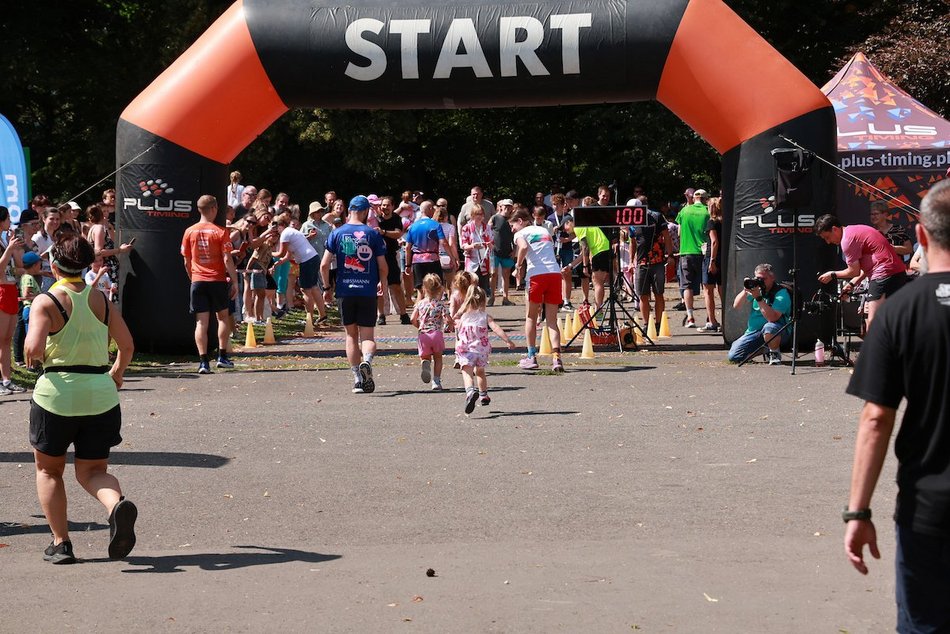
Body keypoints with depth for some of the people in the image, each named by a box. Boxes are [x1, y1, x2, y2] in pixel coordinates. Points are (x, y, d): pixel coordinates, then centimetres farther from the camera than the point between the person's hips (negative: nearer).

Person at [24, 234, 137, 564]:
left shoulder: (46, 302, -8)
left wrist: (31, 356, 3)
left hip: (57, 392, -3)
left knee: (48, 470, 17)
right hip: (100, 393, 3)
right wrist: (117, 373, 27)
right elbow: (127, 346, 9)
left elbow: (34, 349, -21)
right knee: (93, 471, 12)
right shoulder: (101, 300, 5)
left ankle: (60, 543, 11)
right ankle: (118, 503, -21)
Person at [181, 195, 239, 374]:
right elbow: (227, 260, -10)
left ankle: (203, 362, -7)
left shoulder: (189, 232, 2)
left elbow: (186, 261, 6)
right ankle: (222, 356, 14)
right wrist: (234, 281, -3)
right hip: (217, 280, -2)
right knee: (223, 317, 17)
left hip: (198, 281, 2)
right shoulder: (220, 232, -6)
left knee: (201, 322, 0)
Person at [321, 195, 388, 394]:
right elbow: (383, 267, 0)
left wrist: (326, 288, 10)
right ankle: (366, 360, -27)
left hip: (345, 291, 1)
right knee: (367, 335, 4)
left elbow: (324, 265, -3)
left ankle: (357, 378, 9)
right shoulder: (373, 234, -1)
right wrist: (381, 283, 19)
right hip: (368, 291, -1)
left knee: (351, 335, 13)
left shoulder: (337, 233, 1)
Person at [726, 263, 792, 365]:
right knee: (733, 357, -10)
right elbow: (736, 306, 4)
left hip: (778, 332, -6)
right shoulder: (756, 288, 6)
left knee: (769, 327, -42)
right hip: (754, 332, 6)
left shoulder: (781, 293, -15)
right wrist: (745, 291, -12)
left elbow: (772, 318, -29)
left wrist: (759, 298, -29)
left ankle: (775, 353, -10)